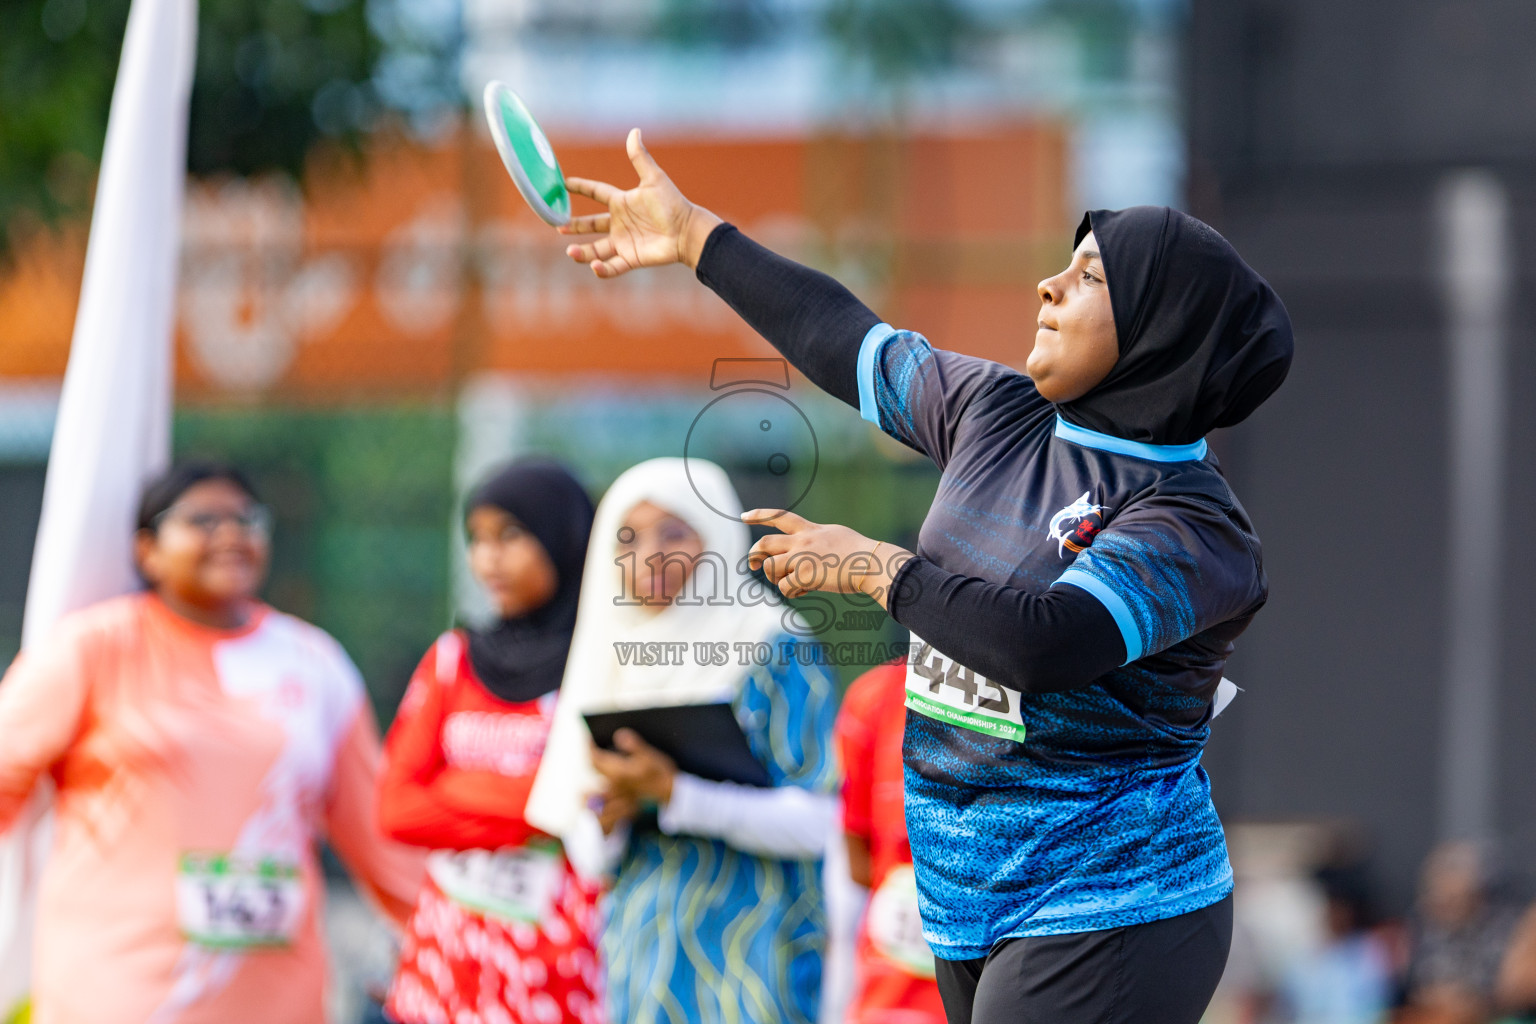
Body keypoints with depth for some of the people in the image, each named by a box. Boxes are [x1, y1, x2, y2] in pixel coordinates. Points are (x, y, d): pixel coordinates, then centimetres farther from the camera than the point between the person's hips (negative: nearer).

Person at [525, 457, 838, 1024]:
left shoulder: (776, 653, -4)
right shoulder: (616, 666, 13)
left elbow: (820, 822, -13)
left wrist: (674, 795, -20)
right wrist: (612, 819, -7)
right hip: (641, 964, 5)